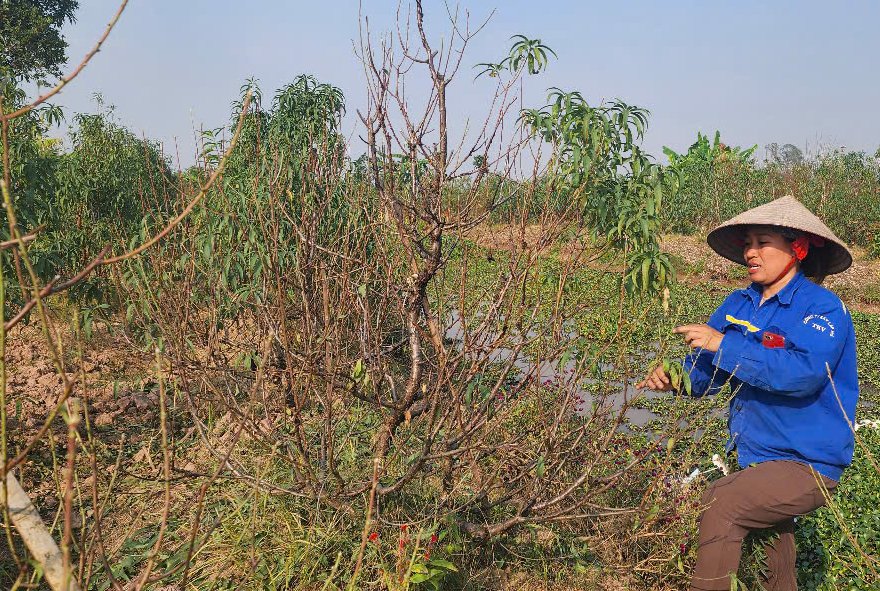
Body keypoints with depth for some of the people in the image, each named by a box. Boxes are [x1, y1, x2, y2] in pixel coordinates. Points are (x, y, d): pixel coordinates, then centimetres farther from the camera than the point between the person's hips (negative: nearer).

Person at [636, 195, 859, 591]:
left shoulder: (823, 309, -16)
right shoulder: (740, 304, 4)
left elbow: (804, 373, -32)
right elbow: (707, 369, 4)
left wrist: (724, 344, -32)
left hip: (808, 465, -7)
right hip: (753, 455, 7)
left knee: (719, 503, -27)